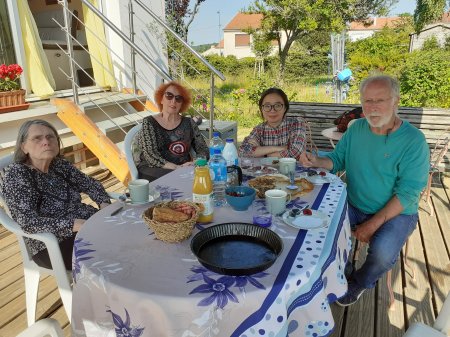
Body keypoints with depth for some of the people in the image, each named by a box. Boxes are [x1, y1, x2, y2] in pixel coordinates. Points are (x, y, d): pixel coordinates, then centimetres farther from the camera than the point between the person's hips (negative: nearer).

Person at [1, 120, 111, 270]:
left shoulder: (59, 164, 3)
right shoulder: (16, 174, -14)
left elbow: (89, 183, 13)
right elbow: (28, 222, -24)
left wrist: (104, 203, -7)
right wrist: (74, 224, -32)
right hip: (52, 245, -6)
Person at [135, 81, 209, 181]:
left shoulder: (188, 123, 12)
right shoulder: (149, 123, 4)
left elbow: (203, 149, 9)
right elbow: (150, 155, -9)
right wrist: (176, 167, -24)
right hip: (152, 170, -3)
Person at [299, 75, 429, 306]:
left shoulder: (413, 141, -17)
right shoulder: (357, 128, 0)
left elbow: (408, 193, -19)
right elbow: (337, 160, 7)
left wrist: (374, 223, -22)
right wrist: (315, 162, -16)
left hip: (396, 212, -4)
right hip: (354, 205, 5)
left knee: (382, 253, -29)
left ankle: (360, 283, 8)